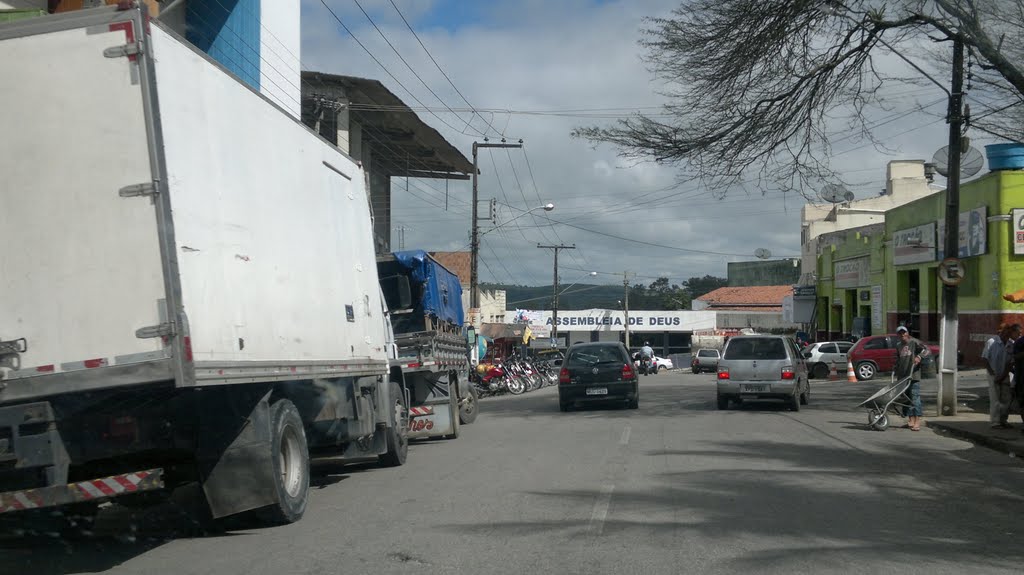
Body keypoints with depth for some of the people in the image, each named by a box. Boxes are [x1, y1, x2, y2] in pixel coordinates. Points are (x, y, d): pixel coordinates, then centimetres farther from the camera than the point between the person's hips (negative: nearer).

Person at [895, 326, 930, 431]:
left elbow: (927, 351, -12)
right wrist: (896, 372, 23)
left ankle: (917, 421, -10)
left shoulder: (914, 342, -2)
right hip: (902, 376, 6)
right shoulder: (898, 345, 17)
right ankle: (911, 420, 14)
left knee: (915, 398, -9)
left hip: (914, 375, -6)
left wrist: (920, 356, -28)